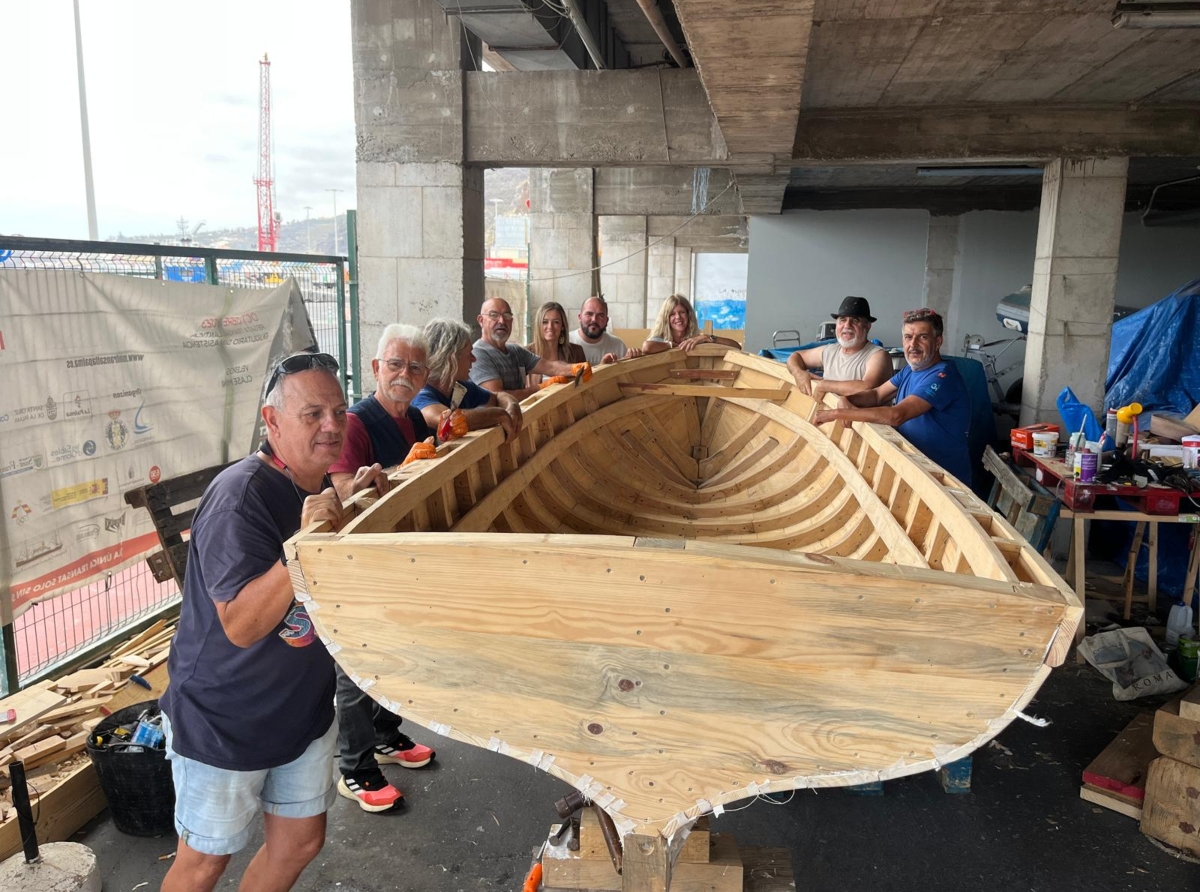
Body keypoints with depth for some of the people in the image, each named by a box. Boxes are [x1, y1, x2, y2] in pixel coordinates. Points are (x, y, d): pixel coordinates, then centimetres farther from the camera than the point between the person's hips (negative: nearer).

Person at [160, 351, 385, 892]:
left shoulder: (323, 485, -1)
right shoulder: (240, 496, -26)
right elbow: (241, 624, -30)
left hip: (304, 710, 7)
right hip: (223, 723, -7)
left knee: (301, 843, 19)